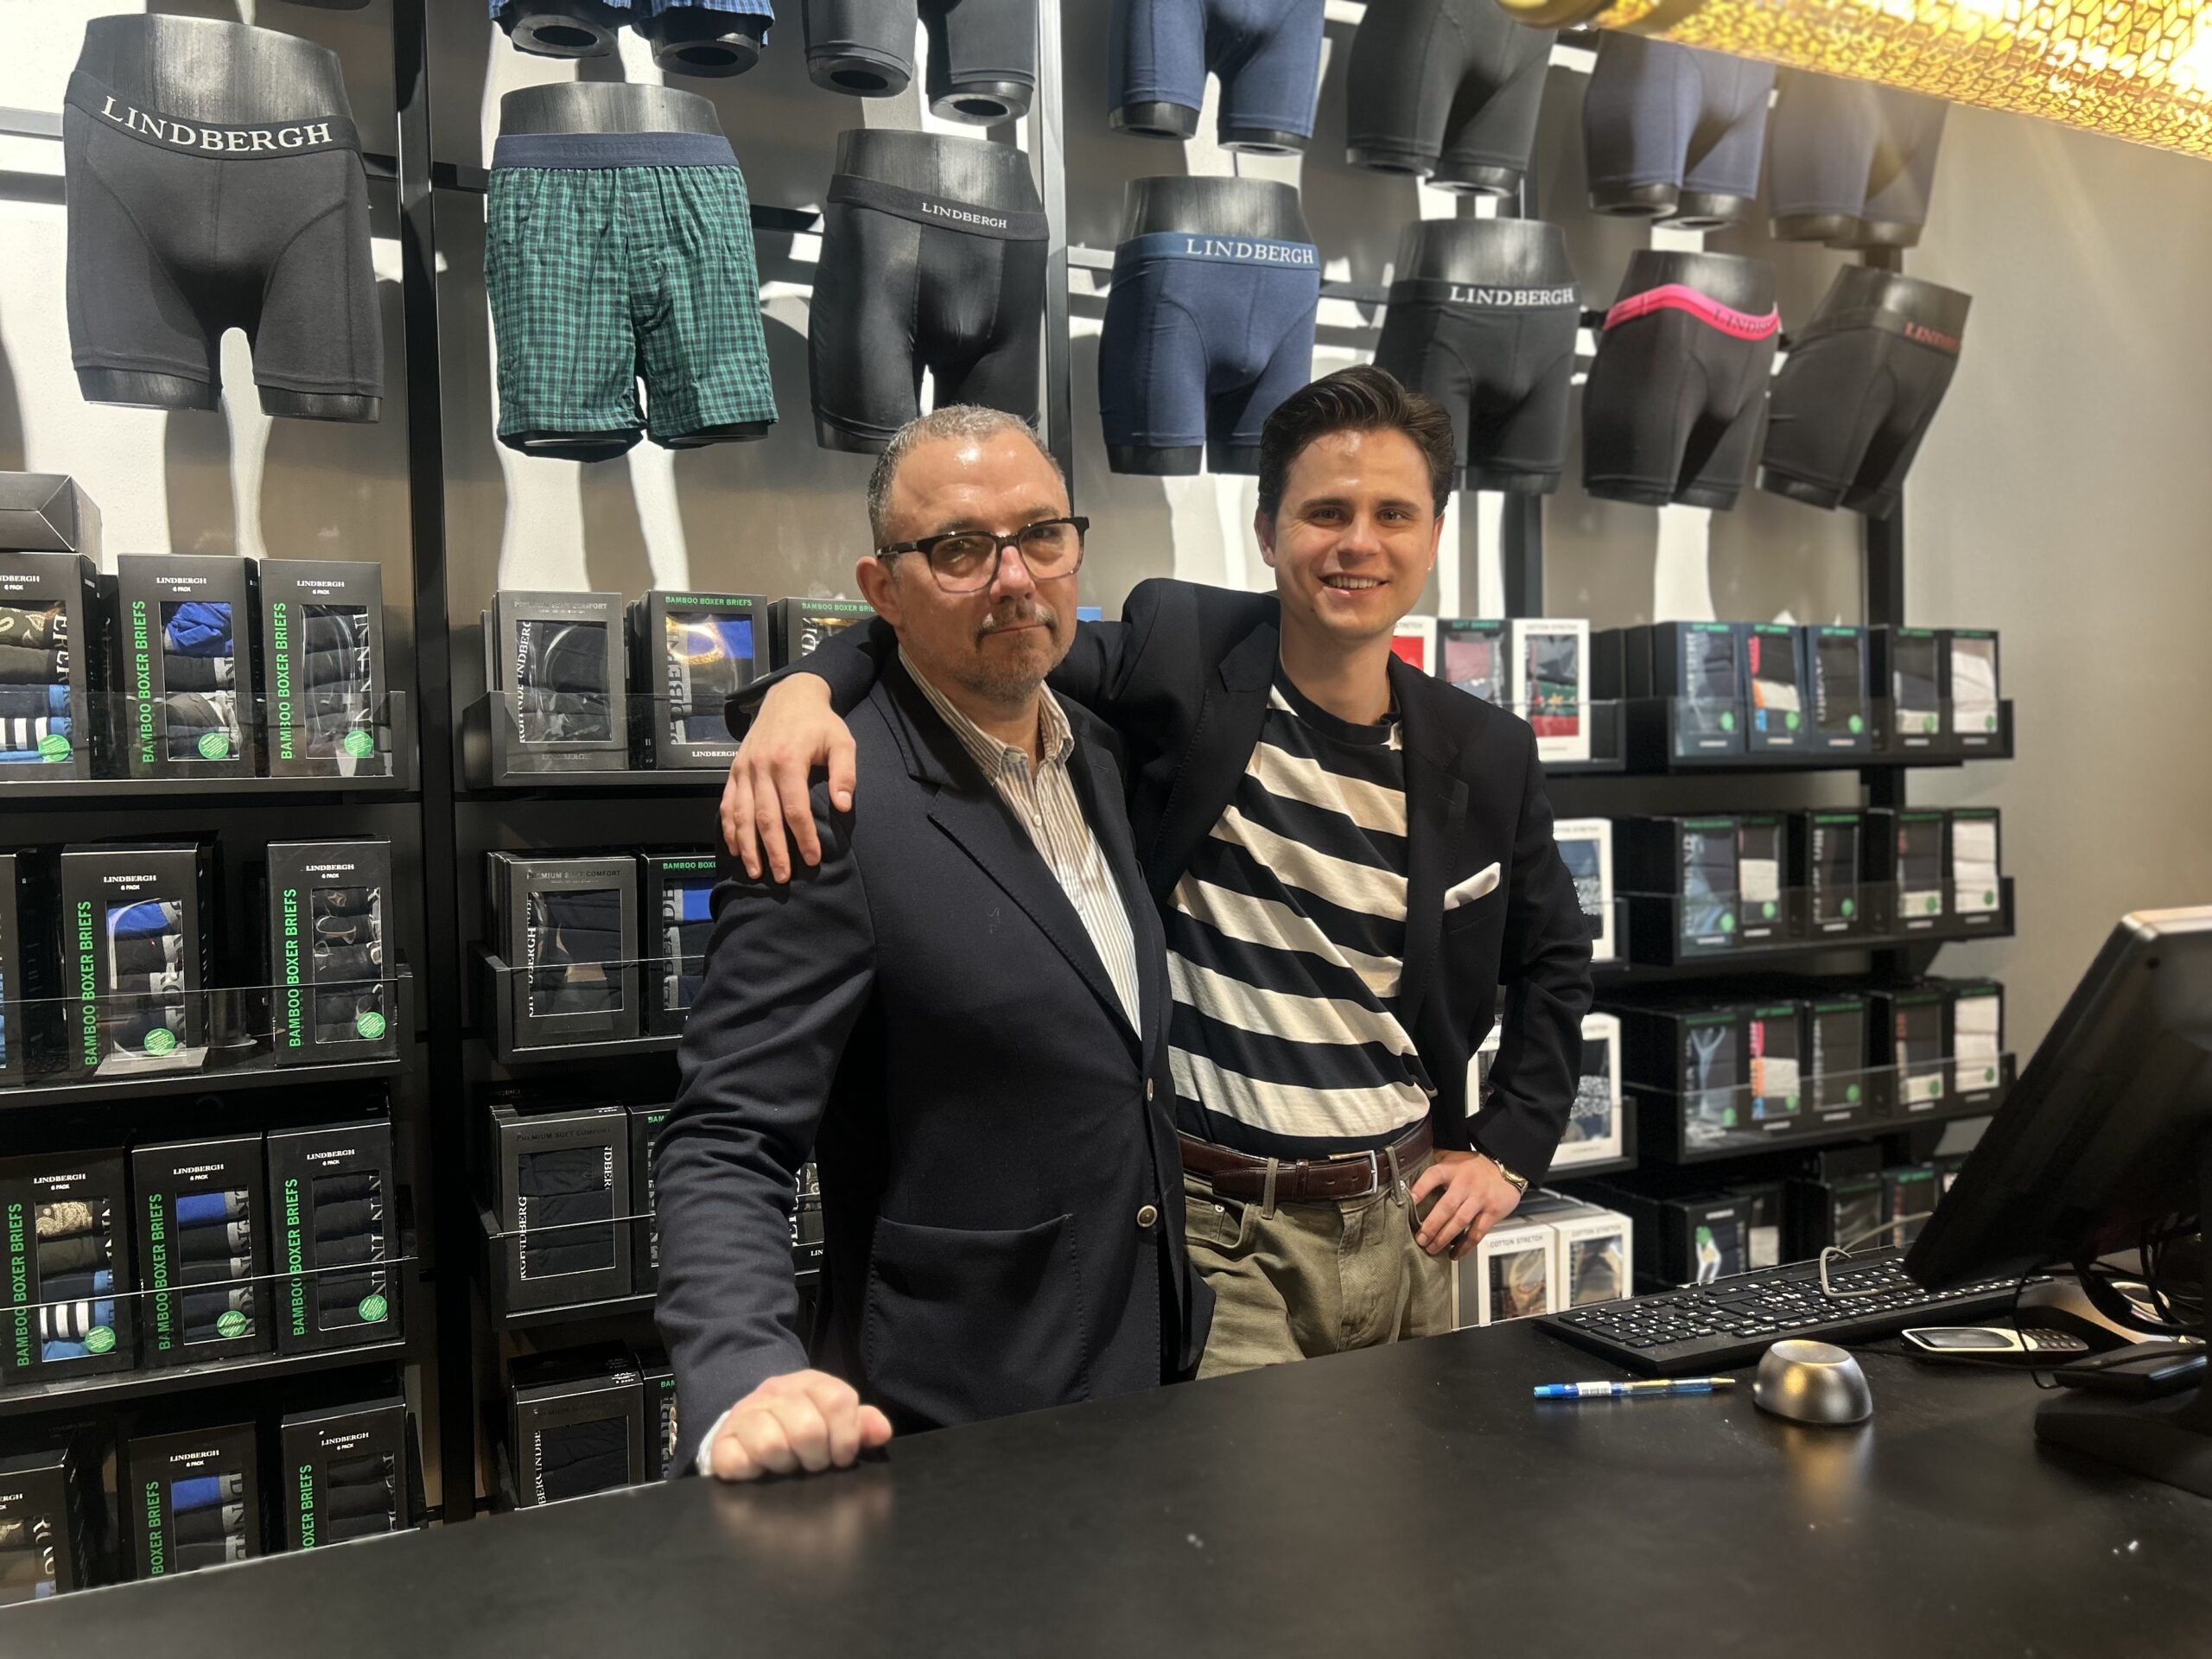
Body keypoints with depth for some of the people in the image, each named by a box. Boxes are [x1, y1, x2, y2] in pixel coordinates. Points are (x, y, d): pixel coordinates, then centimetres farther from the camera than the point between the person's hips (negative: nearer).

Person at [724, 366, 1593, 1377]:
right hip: (1213, 1231, -4)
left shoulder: (1486, 755, 3)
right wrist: (807, 685, -32)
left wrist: (1507, 1151, 10)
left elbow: (1553, 957, 17)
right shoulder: (1182, 650, -8)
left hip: (1402, 1226, 5)